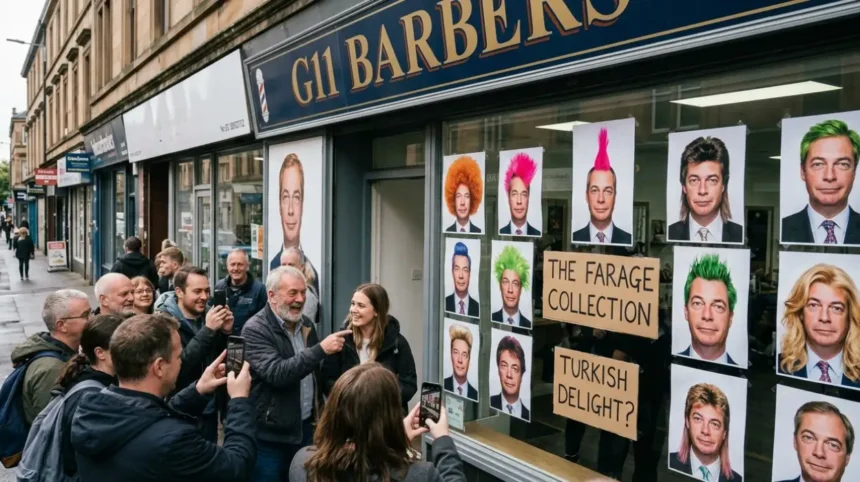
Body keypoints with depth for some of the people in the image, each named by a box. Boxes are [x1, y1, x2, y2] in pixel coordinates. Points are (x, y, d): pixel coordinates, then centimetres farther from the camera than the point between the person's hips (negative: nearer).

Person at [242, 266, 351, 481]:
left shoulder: (306, 324, 7)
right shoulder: (255, 329, -15)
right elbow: (276, 373, -28)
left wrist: (319, 413, 15)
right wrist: (321, 349, -32)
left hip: (305, 428, 6)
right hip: (270, 435, -6)